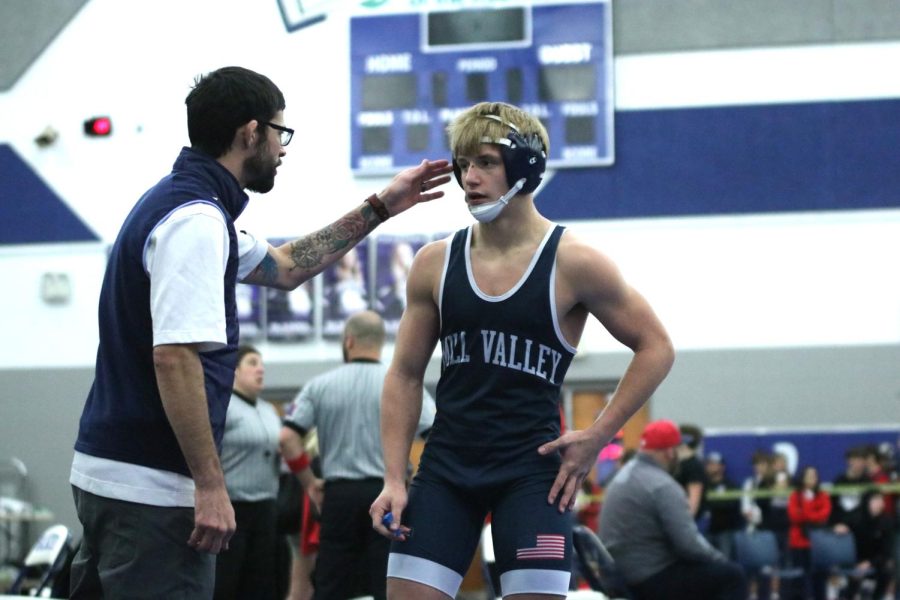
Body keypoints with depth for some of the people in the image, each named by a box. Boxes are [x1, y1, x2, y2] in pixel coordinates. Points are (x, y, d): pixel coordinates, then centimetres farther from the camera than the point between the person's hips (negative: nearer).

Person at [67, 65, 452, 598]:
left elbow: (284, 267, 30)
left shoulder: (175, 203, 16)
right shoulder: (197, 222, -16)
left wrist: (381, 208, 30)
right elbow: (174, 358, -24)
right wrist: (210, 485, -22)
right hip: (152, 489, -10)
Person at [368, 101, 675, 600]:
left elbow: (655, 348, 0)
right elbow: (406, 376, 10)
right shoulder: (435, 263, 3)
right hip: (446, 465, 3)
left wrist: (597, 436, -5)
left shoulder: (573, 263, -7)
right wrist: (393, 480, 2)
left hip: (532, 469, -3)